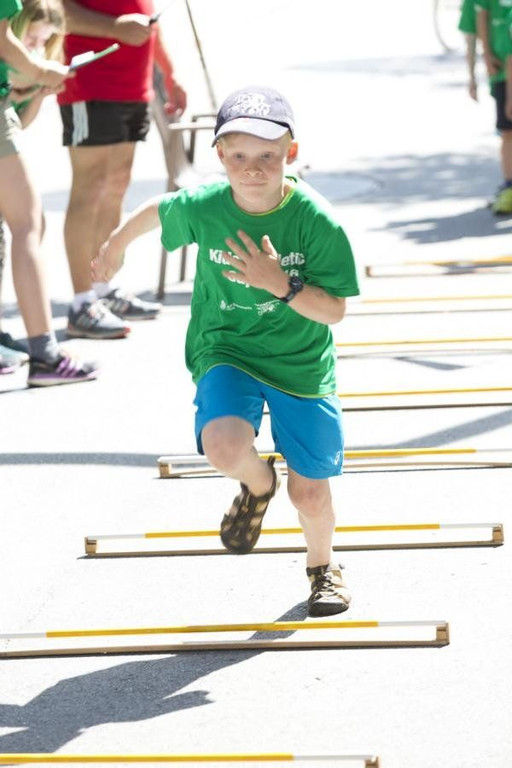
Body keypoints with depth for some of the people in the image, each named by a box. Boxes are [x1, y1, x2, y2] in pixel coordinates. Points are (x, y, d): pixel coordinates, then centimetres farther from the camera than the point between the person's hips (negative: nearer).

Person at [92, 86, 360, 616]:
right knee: (224, 447, -29)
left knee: (310, 493, 7)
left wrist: (282, 283, -32)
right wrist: (116, 245, 26)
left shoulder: (316, 221, -20)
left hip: (302, 363, 0)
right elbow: (155, 212, 9)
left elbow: (334, 311, -17)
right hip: (226, 352, 1)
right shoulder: (202, 208, -15)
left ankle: (321, 567, 42)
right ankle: (258, 484, 10)